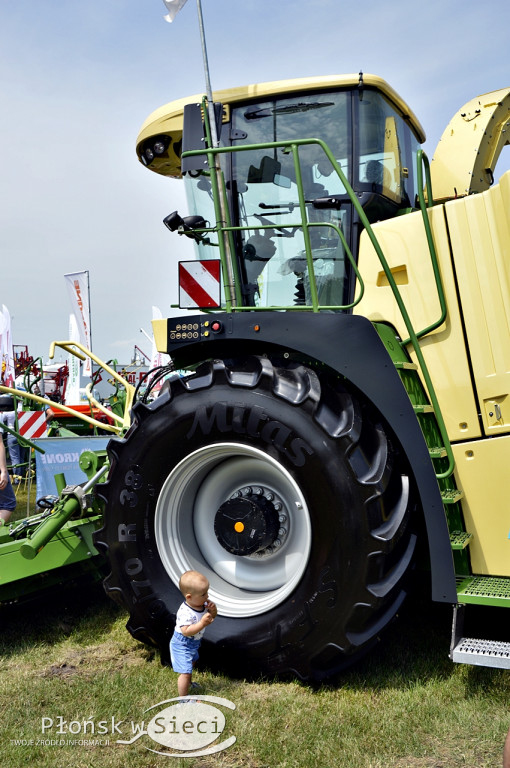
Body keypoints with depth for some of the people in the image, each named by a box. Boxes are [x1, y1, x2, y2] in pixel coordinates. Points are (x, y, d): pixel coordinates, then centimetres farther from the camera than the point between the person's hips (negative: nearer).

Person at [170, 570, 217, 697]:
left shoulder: (203, 603, -11)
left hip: (193, 642, 10)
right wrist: (202, 623, -46)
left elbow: (212, 617, 2)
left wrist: (213, 609, -21)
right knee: (185, 672, -6)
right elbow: (186, 631, -40)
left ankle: (188, 684, 58)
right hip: (182, 645, -10)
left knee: (192, 662, 32)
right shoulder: (185, 612, -37)